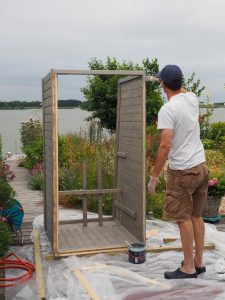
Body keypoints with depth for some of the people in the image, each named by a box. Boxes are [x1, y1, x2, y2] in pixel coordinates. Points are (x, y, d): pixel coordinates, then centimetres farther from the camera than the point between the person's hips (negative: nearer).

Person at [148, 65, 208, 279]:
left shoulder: (168, 109, -18)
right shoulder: (192, 99, 5)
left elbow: (165, 145, -23)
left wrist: (154, 176, -18)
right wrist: (176, 82, 43)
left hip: (182, 171, -8)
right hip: (201, 166, 8)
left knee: (184, 219, 2)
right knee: (196, 216, 16)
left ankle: (189, 267, 12)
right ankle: (198, 262, 27)